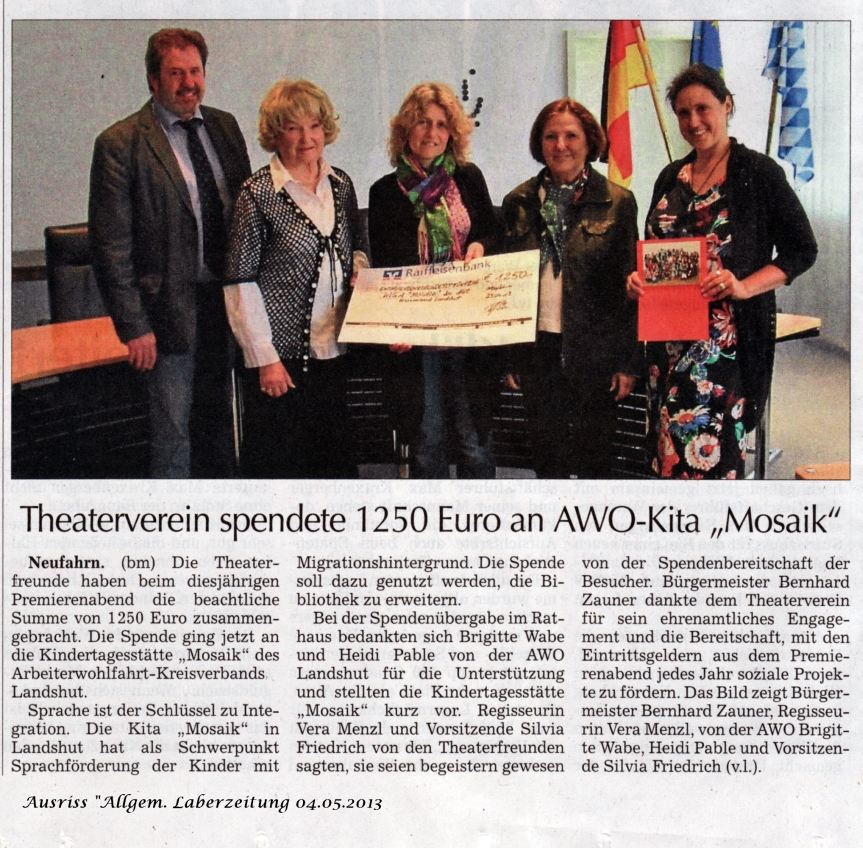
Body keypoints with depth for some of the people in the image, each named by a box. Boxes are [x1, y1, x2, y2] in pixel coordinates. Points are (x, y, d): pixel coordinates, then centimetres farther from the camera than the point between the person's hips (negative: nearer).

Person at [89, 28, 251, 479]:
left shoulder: (224, 126, 7)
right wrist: (133, 326, -14)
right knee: (172, 429, 2)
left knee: (218, 417, 17)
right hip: (171, 308, -6)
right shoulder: (119, 144, -10)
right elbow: (111, 246, -11)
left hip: (226, 300, 6)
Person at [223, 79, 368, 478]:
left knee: (336, 460, 12)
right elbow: (240, 282, -9)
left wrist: (359, 266, -1)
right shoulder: (258, 193, -8)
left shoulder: (340, 183, 9)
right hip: (281, 355, -5)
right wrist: (265, 358, -12)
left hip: (334, 351, 6)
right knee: (277, 461, 1)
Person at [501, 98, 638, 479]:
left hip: (594, 352, -2)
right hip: (537, 350, 2)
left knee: (593, 459, 6)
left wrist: (627, 362, -5)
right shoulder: (518, 202, 6)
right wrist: (507, 358, 7)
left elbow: (629, 288, -2)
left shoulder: (617, 202, -1)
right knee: (547, 455, 11)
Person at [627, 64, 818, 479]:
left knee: (706, 451, -12)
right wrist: (639, 278, 1)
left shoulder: (759, 173, -4)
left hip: (729, 339, -6)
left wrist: (744, 287, -18)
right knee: (670, 449, 7)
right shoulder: (671, 177, 13)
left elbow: (801, 250, -5)